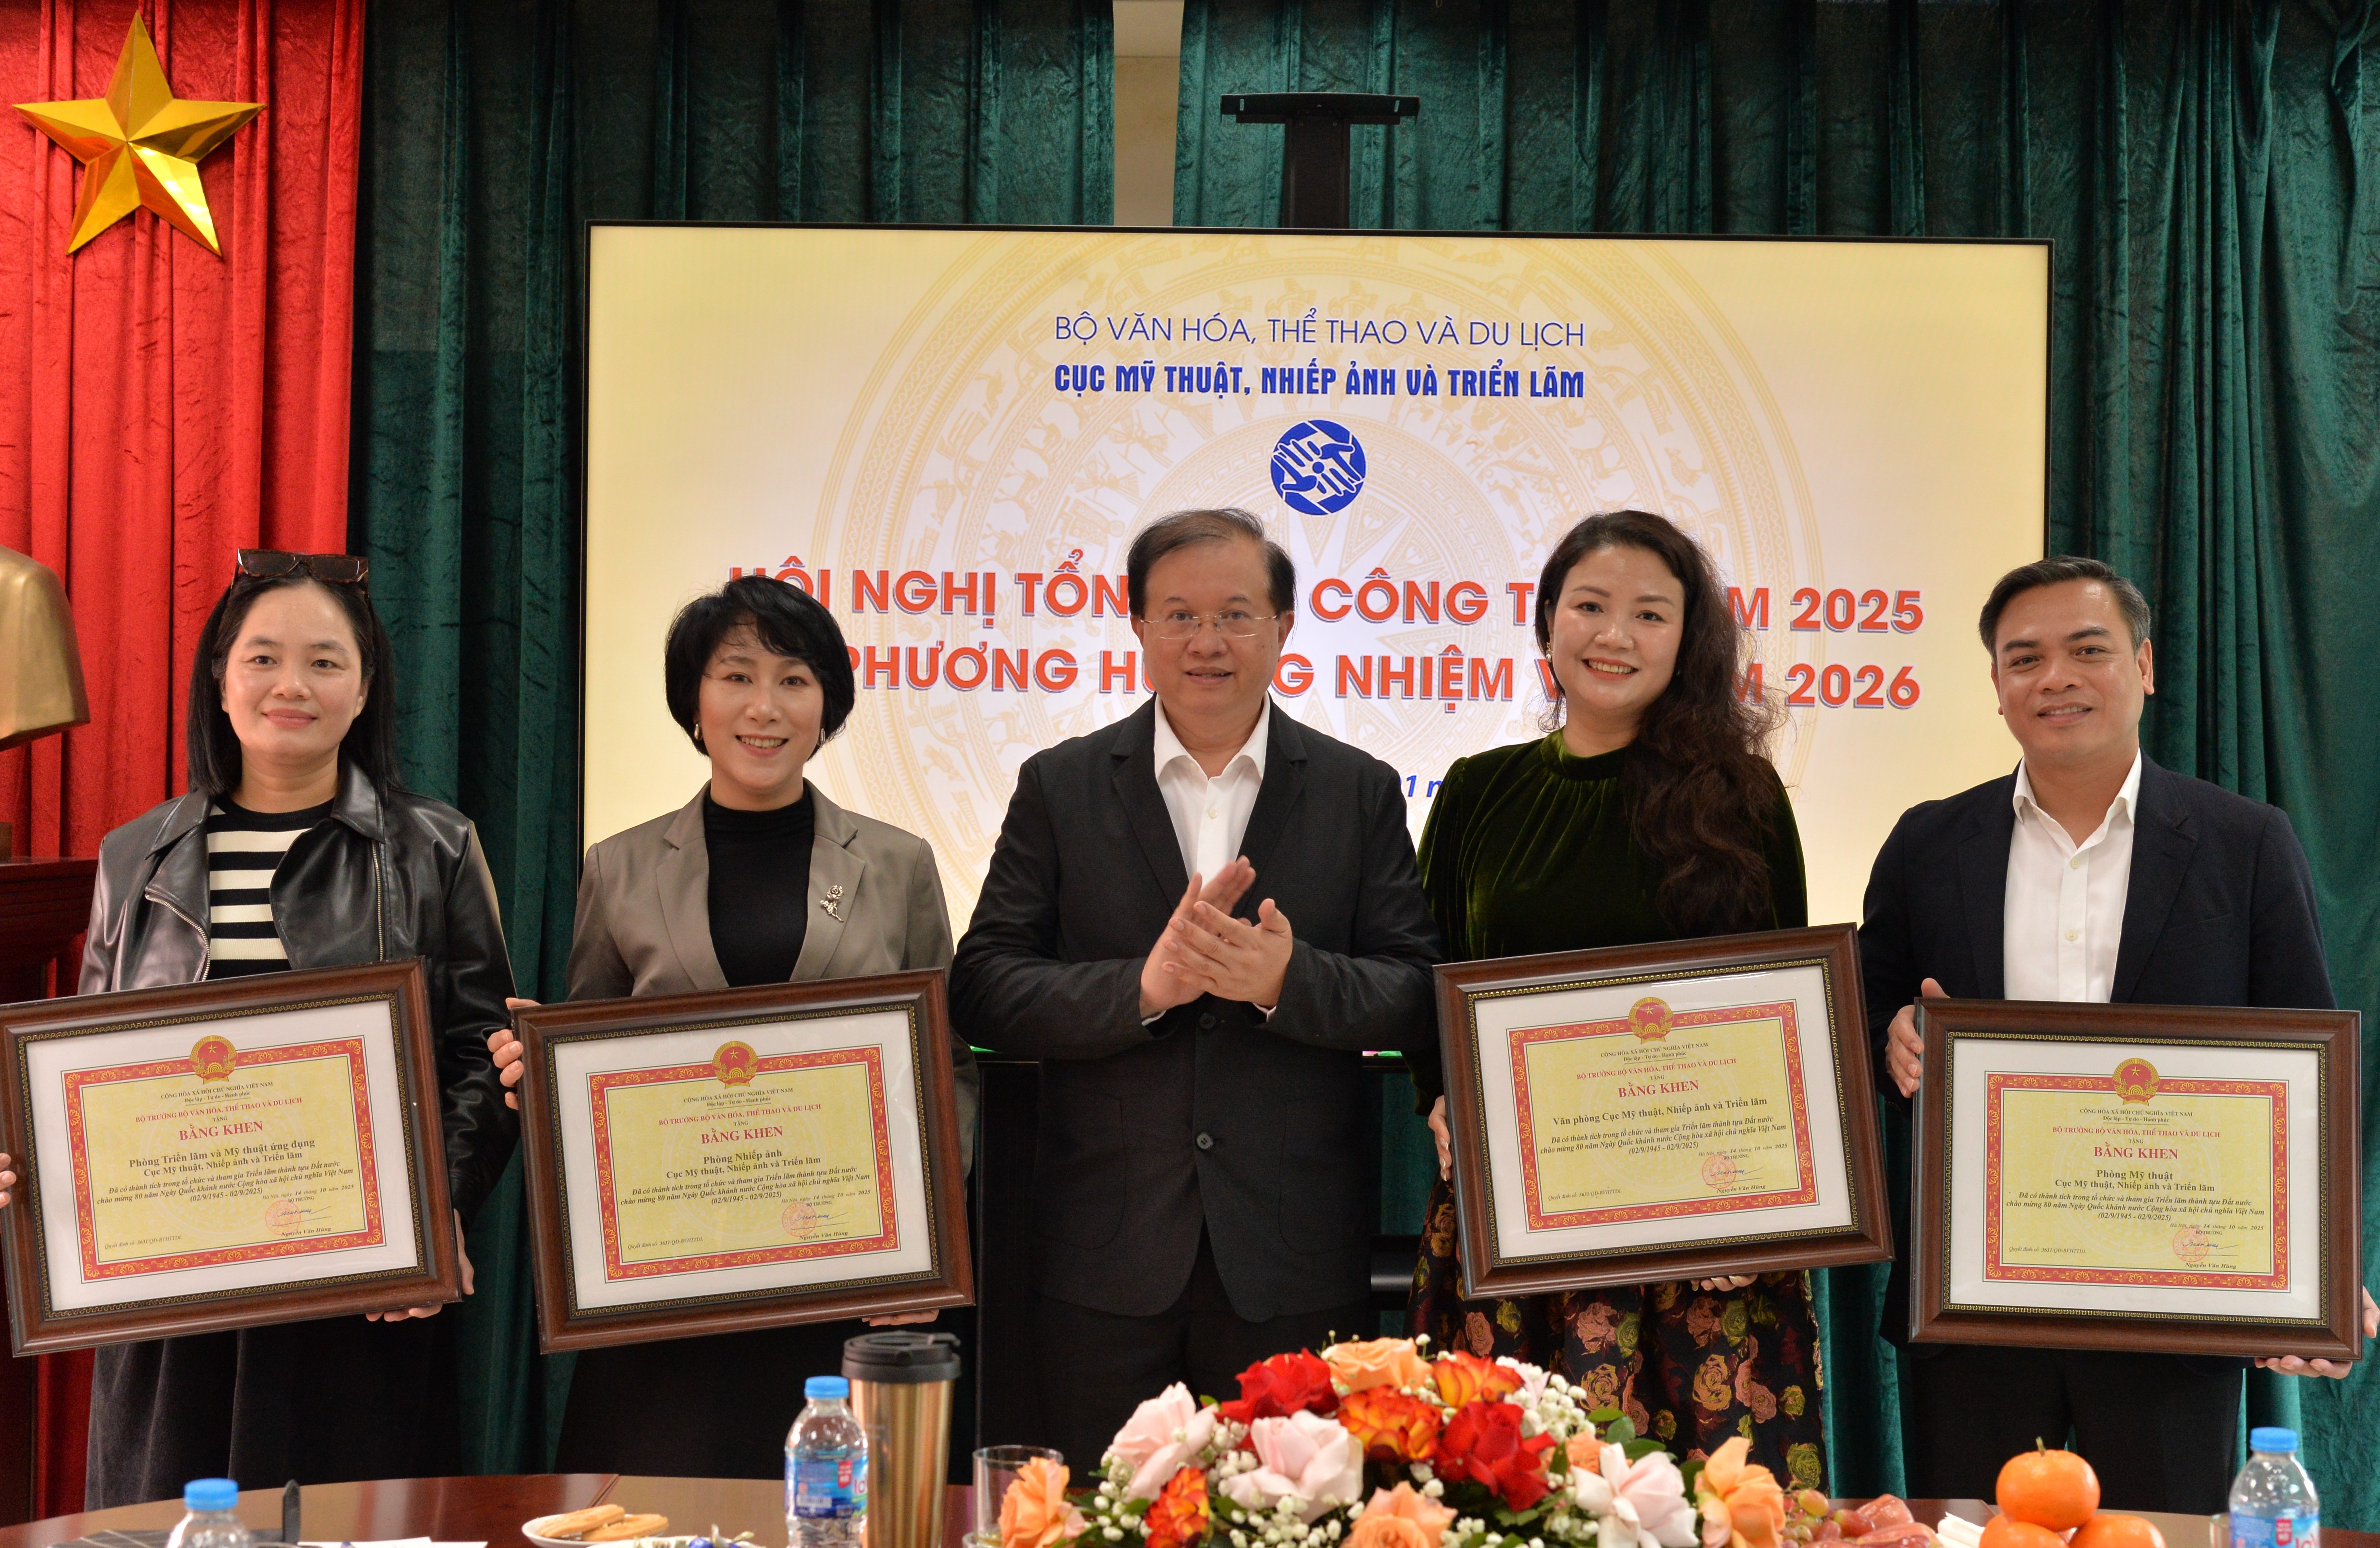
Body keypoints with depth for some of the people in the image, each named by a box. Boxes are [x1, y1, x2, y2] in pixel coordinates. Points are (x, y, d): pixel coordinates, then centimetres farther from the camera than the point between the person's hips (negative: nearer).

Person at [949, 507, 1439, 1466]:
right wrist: (1143, 986, -19)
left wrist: (1287, 981, -20)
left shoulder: (1360, 793, 5)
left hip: (1293, 1264, 0)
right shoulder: (1059, 787, 4)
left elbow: (1417, 998, -1)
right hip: (1107, 1259, 0)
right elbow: (982, 991, -3)